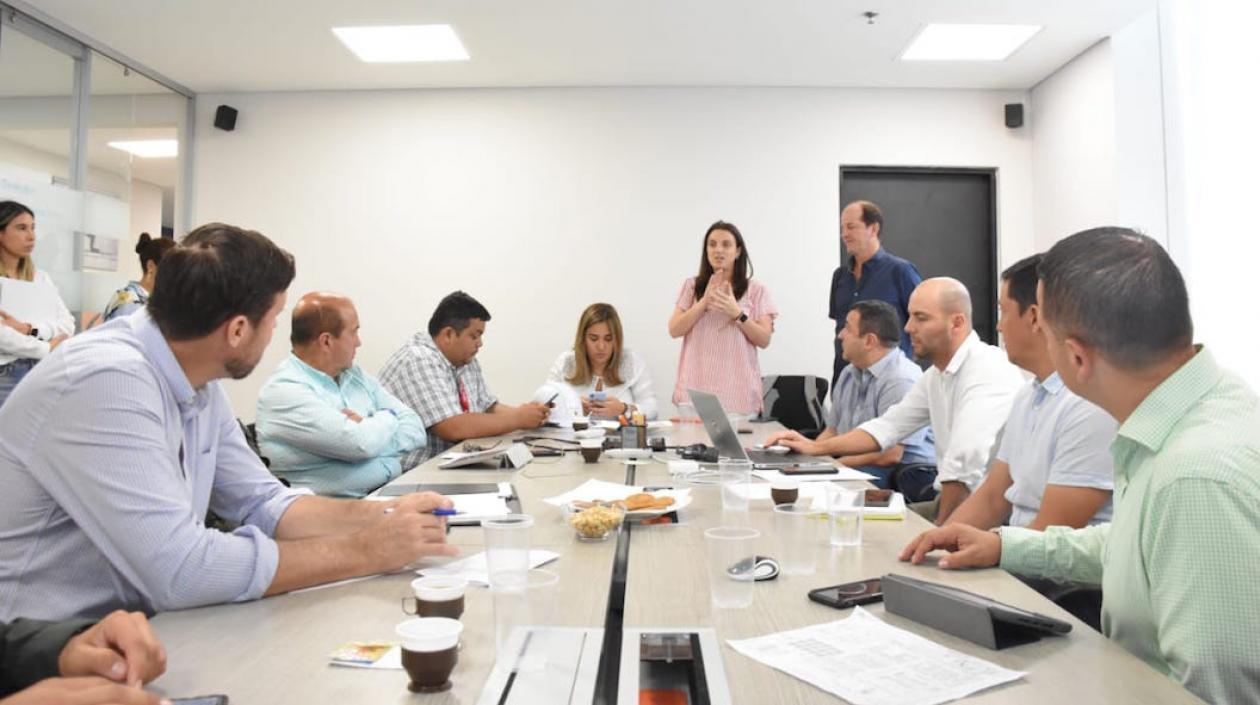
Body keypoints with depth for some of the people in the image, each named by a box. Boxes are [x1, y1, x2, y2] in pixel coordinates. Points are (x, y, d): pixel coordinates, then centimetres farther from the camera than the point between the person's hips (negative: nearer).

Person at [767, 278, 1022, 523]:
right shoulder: (936, 375, 11)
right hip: (949, 501, 8)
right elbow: (888, 427, 17)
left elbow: (964, 469, -29)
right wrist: (816, 447, 10)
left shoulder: (987, 372, -21)